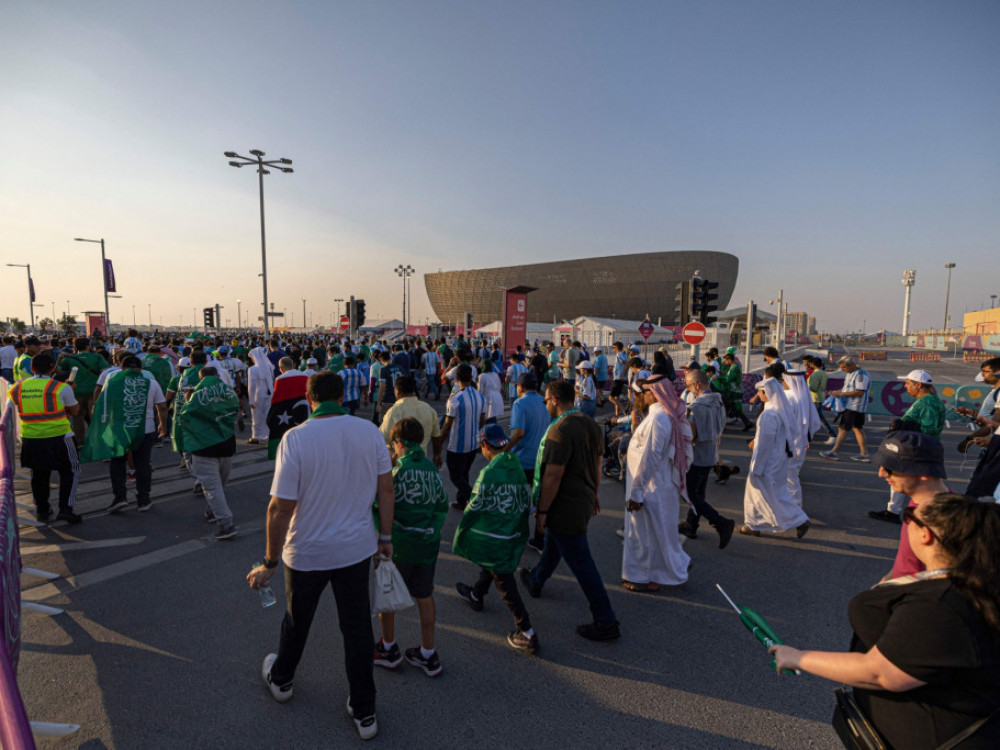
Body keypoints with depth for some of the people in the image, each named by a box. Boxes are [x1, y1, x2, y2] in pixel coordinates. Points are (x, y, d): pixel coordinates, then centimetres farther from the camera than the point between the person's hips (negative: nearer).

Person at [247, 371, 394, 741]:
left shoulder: (295, 438, -21)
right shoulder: (369, 431, -10)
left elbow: (281, 508, -19)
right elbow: (386, 490, -4)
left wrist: (270, 563, -6)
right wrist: (385, 537, 9)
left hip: (307, 553, -2)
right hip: (357, 548, 2)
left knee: (297, 621, 24)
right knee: (357, 627, 16)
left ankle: (280, 680, 53)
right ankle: (364, 712, 30)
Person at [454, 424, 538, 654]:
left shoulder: (489, 473, -22)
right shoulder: (518, 468, -1)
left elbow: (474, 508, -16)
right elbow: (527, 501, 8)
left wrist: (459, 536, -3)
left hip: (494, 537, -8)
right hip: (515, 534, 8)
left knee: (504, 582, 2)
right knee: (493, 565, 29)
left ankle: (527, 633, 6)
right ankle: (476, 595, 54)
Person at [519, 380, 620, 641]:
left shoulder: (560, 430, -26)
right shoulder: (591, 425, 2)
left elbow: (553, 476, -26)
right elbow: (597, 463, 12)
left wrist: (542, 511, -17)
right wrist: (594, 493, 25)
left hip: (566, 507, -9)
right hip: (584, 500, 10)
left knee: (582, 564, 2)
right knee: (553, 545, 29)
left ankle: (606, 623, 13)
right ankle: (535, 581, 53)